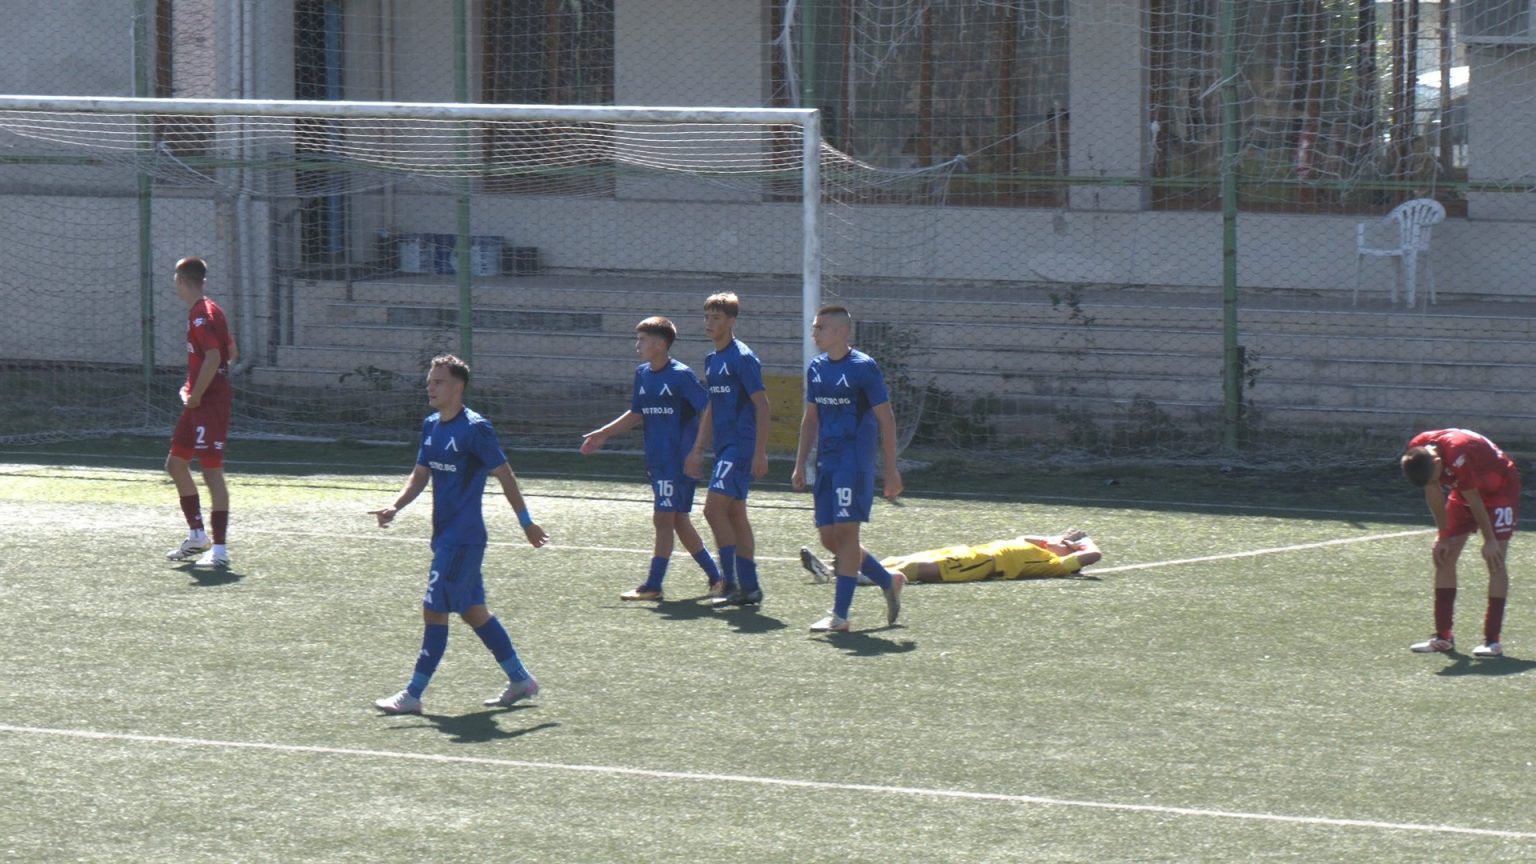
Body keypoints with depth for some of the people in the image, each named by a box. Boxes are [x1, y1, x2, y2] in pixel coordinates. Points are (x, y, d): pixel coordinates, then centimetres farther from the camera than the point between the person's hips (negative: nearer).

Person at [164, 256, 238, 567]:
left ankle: (219, 549, -7)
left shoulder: (202, 315, -16)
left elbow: (213, 357, -27)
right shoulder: (208, 310, 14)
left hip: (209, 404, -10)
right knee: (176, 463, 17)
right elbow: (230, 352, 22)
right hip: (198, 404, 10)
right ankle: (197, 535, 24)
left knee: (212, 471, -8)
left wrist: (195, 396, -19)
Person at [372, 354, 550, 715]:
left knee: (435, 609, -9)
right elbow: (420, 475, 17)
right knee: (472, 610, 14)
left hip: (463, 538, -9)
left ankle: (413, 695, -5)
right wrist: (395, 506, 0)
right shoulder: (431, 427, 10)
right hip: (445, 535, 9)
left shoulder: (475, 428, -13)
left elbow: (505, 476, -8)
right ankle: (520, 679, 25)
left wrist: (526, 523, -3)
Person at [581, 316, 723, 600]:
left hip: (678, 460, -8)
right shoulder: (643, 374, 10)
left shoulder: (681, 376, -12)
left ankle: (653, 585, -3)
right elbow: (637, 414, 22)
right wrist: (602, 435, 20)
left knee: (664, 518, -7)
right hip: (657, 460, 8)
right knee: (678, 521, 11)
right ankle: (715, 576, 20)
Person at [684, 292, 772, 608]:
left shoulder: (742, 358, -12)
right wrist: (698, 449, 22)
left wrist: (760, 453, -19)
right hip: (724, 448, 9)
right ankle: (749, 587, 14)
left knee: (714, 509, -16)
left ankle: (729, 581, -13)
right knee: (735, 516, 10)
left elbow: (762, 405, -14)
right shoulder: (712, 360, 15)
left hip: (742, 446, -9)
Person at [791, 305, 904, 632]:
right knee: (830, 538, 6)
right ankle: (889, 582, 26)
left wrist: (891, 471, -10)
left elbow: (886, 419, -7)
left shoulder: (863, 368, -9)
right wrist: (800, 465, 17)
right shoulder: (816, 368, 12)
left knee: (846, 532, -10)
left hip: (855, 461, -8)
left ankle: (839, 615, -8)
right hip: (826, 463, 8)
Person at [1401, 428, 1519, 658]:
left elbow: (1475, 502, -29)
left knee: (1494, 560, -15)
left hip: (1500, 489, -7)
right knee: (1443, 557, -1)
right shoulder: (1416, 451, -19)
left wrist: (1489, 541, -20)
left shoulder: (1458, 456, -40)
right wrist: (1443, 536, -4)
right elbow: (1433, 493, -6)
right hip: (1465, 490, 7)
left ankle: (1492, 640, -15)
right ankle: (1443, 637, 4)